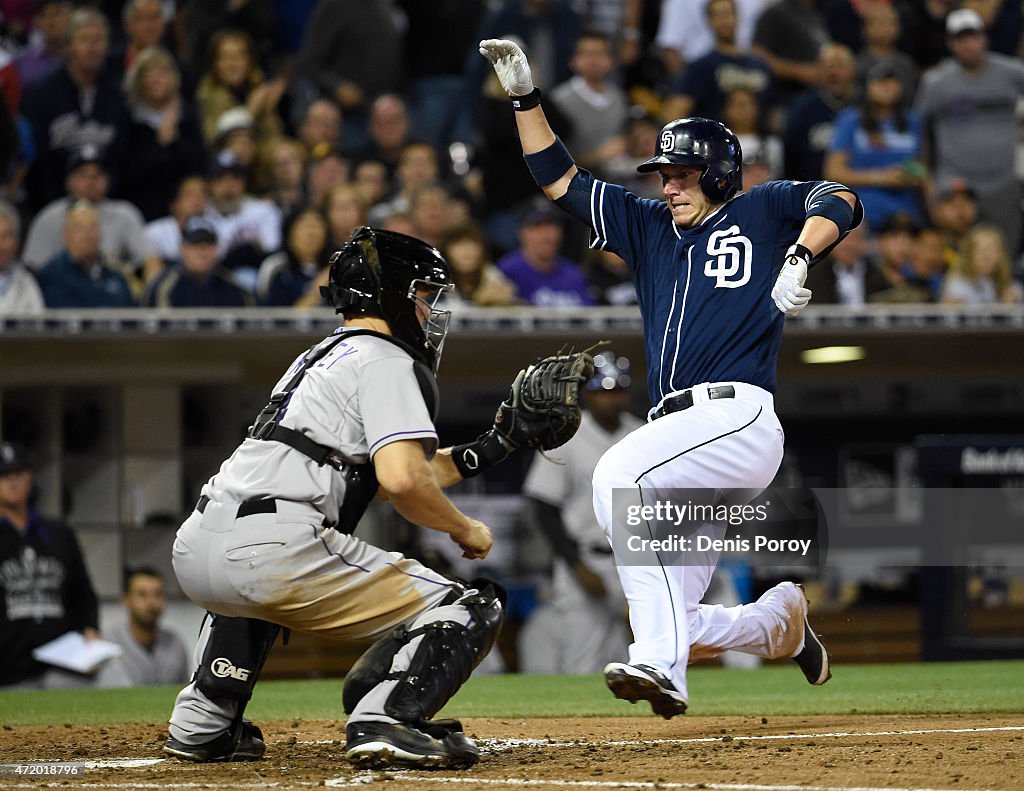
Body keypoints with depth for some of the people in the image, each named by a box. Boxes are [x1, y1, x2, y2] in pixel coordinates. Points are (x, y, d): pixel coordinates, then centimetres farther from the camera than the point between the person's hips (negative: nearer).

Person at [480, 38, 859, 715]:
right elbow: (560, 179, 24)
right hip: (680, 426, 7)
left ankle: (660, 663, -39)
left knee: (617, 475, -34)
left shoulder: (761, 211, 10)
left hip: (737, 417, -7)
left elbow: (838, 201, -8)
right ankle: (782, 617, 31)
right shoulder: (650, 227, 25)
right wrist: (525, 97, 16)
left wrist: (799, 256, -25)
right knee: (675, 627, 1)